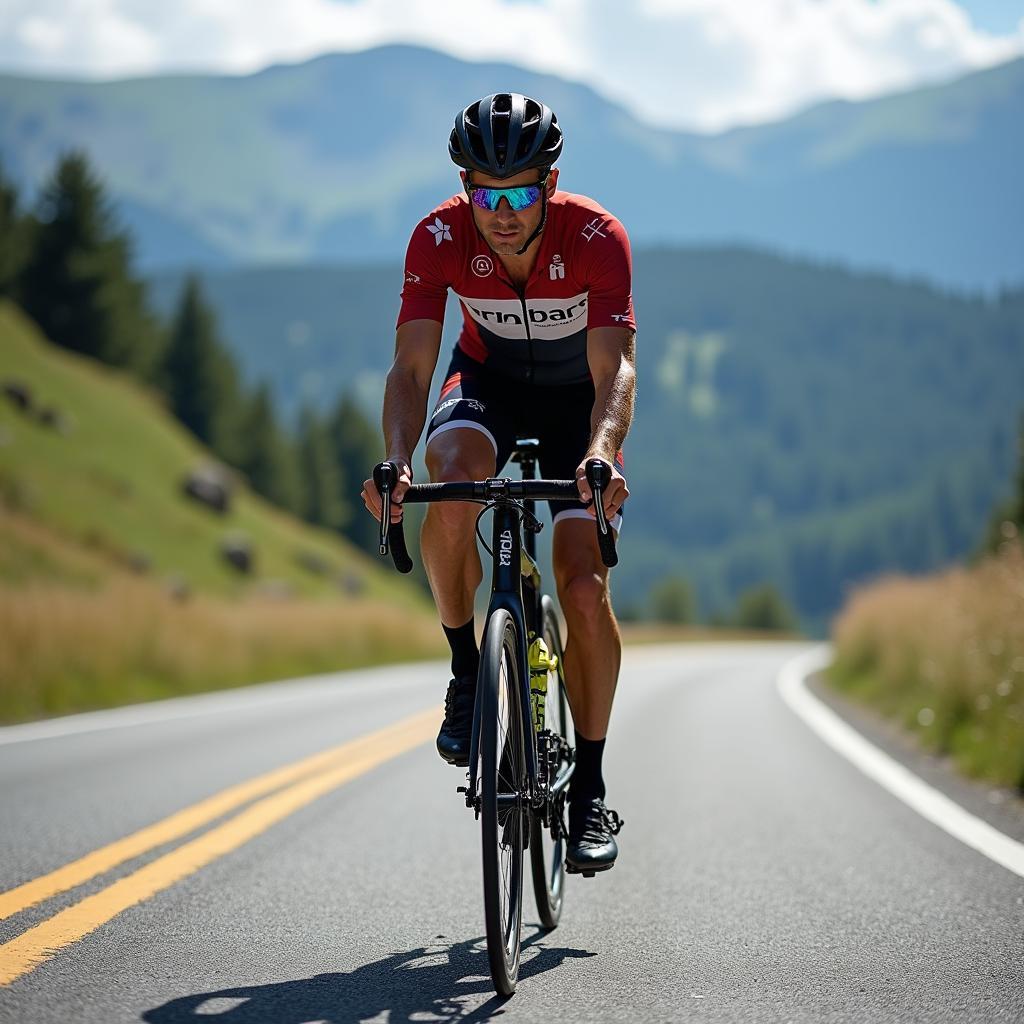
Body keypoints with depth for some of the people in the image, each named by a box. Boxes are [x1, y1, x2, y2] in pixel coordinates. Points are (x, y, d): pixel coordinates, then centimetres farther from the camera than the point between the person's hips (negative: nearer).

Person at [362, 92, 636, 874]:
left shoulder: (596, 237, -31)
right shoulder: (441, 237, -26)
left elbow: (615, 369, -39)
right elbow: (412, 367, -31)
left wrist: (601, 454, -59)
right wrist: (395, 462, -49)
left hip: (578, 395, -1)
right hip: (489, 380, 1)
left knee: (585, 588, -15)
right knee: (451, 494, -34)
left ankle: (591, 789, -1)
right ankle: (467, 672, -11)